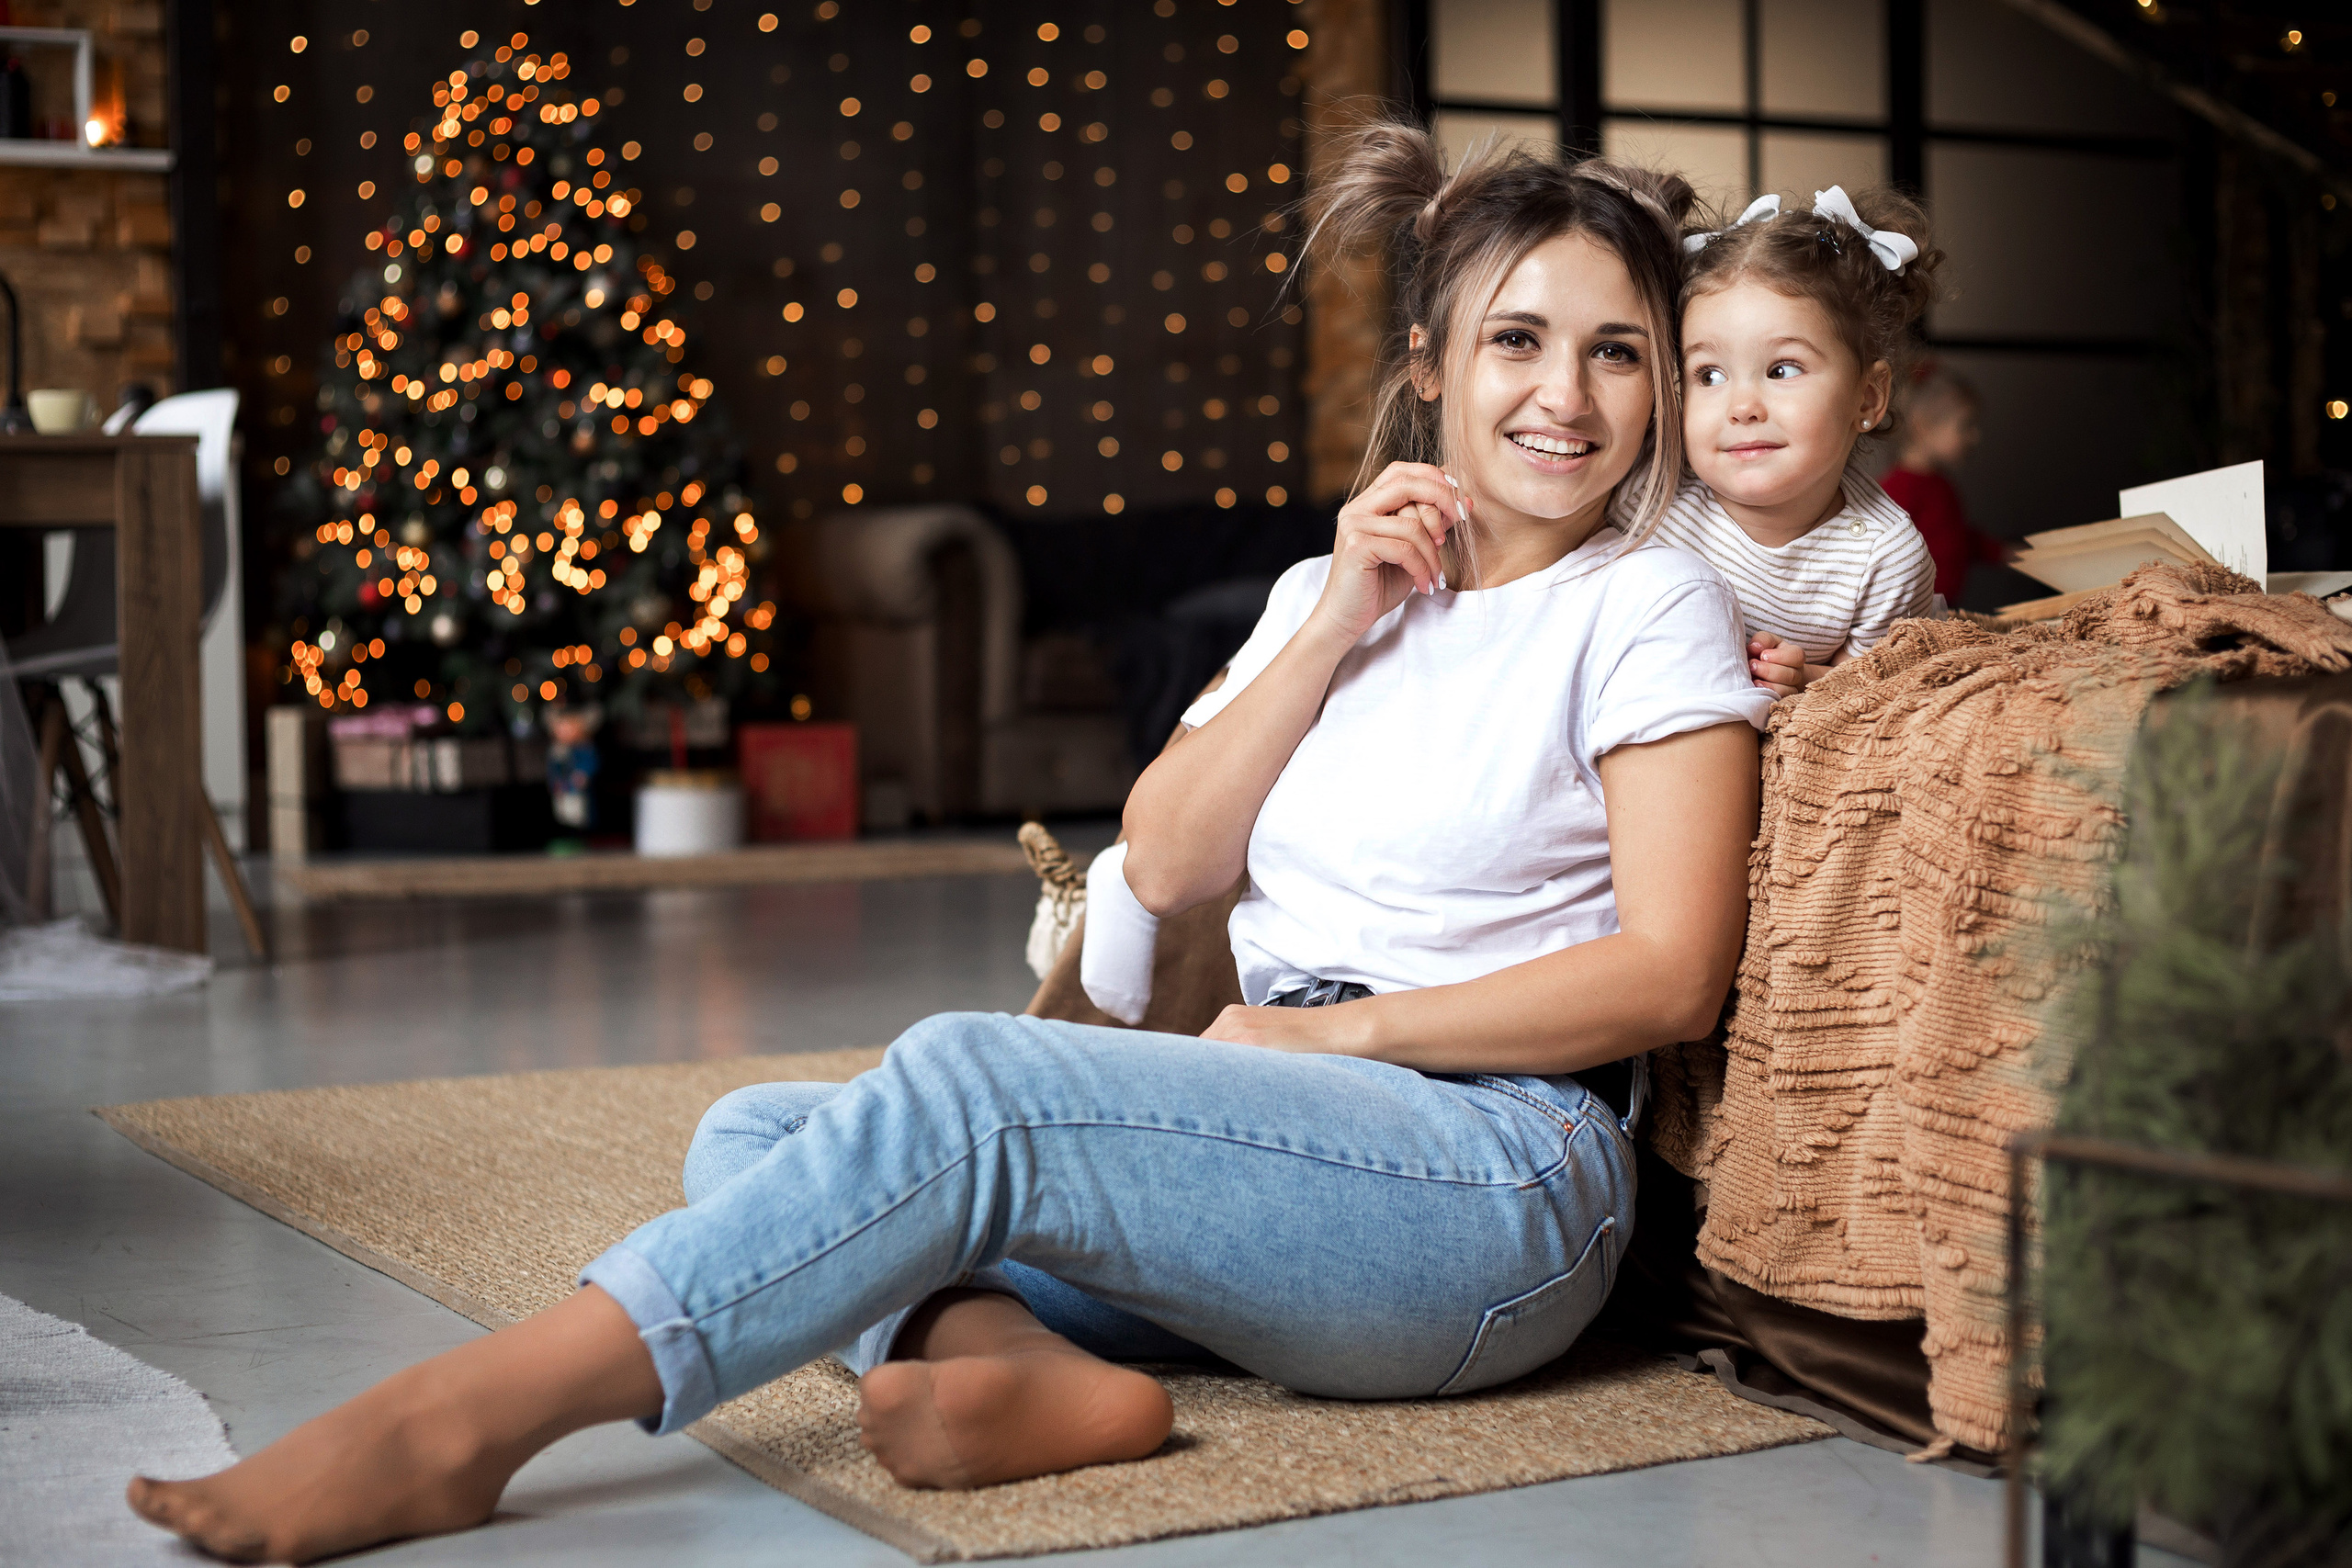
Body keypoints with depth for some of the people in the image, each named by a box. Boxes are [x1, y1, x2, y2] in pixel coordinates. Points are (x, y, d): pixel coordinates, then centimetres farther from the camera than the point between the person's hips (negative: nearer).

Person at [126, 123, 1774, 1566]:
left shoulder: (1649, 609, 2)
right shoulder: (1327, 593, 20)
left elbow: (1671, 972, -8)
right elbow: (1166, 865, 8)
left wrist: (1336, 1031, -10)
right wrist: (1339, 622, -1)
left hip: (1503, 1177, -7)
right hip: (1275, 1155, 7)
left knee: (971, 1076, -30)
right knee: (756, 1138, -7)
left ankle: (459, 1419, -33)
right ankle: (1037, 1370, -37)